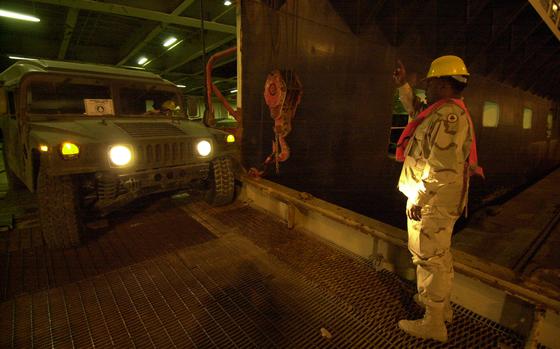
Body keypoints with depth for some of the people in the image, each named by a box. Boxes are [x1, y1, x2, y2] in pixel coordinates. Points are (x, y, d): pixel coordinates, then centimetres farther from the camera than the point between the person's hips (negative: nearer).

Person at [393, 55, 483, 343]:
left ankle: (434, 323, 18)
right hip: (437, 201, 11)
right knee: (438, 256, 23)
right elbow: (416, 111, 32)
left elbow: (441, 168, -28)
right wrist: (403, 86, 27)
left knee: (431, 259, 2)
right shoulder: (445, 112, 12)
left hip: (433, 204, -11)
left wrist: (417, 200, -21)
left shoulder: (449, 115, -21)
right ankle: (440, 304, 42)